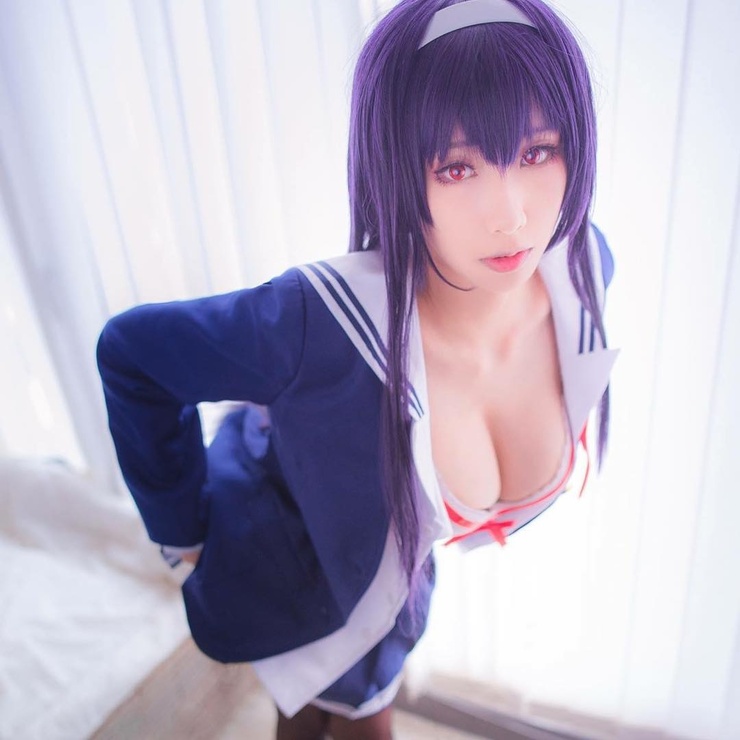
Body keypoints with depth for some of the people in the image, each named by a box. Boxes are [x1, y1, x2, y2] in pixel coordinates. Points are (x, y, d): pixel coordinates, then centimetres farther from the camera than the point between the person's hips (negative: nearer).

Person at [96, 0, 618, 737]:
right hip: (292, 557, -5)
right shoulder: (320, 323, -42)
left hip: (396, 547, 5)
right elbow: (131, 352, -25)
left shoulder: (582, 266, -26)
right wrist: (183, 526, -15)